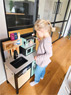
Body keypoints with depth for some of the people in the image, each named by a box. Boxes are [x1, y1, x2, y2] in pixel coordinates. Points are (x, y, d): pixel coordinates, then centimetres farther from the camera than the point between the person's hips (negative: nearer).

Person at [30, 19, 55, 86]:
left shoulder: (46, 40, -37)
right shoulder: (46, 38, -8)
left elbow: (49, 54, -32)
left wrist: (38, 57, -27)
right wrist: (40, 39, -4)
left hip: (42, 62, -8)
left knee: (37, 72, 19)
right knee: (43, 69, 34)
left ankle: (36, 81, 48)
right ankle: (42, 77, 62)